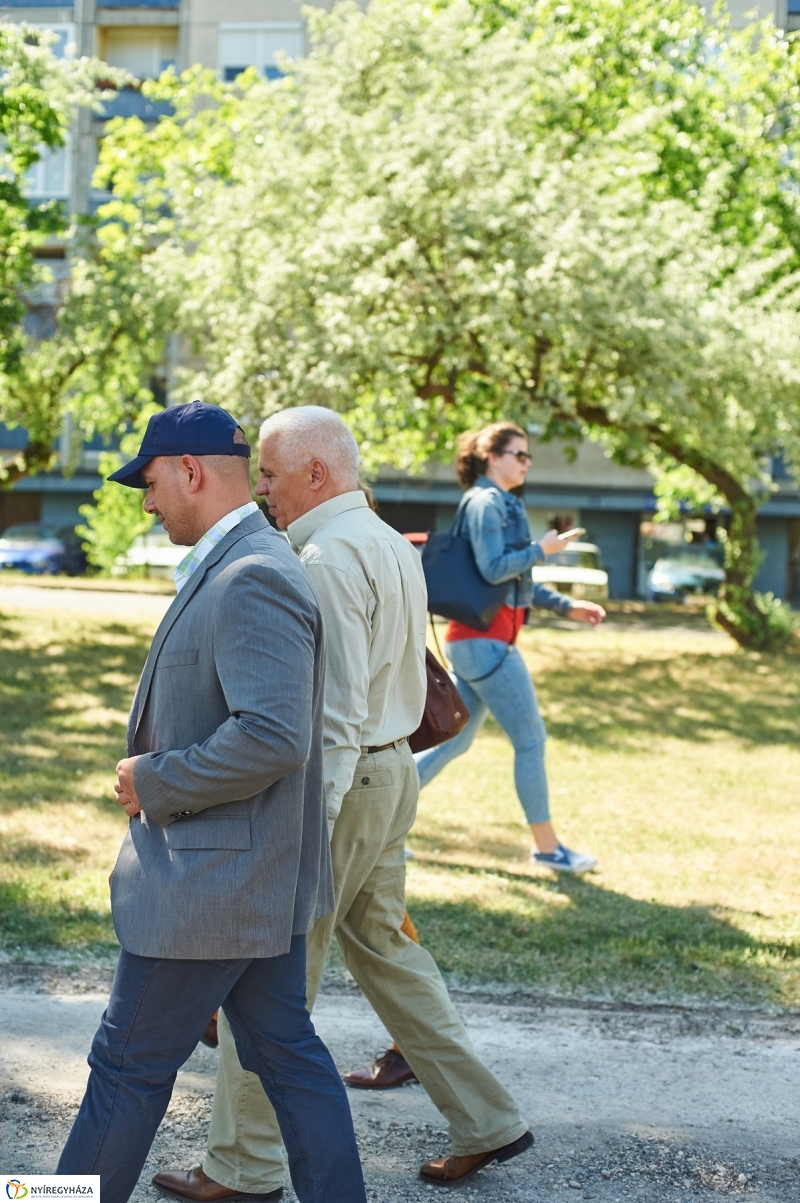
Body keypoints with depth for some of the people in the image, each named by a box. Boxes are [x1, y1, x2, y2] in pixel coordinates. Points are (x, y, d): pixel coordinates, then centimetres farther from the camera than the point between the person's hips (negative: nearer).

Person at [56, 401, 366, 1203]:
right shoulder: (236, 568, 13)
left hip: (215, 877, -10)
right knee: (286, 1054, 14)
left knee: (129, 1065, 5)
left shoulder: (254, 578, -21)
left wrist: (156, 783, -18)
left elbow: (272, 737, -30)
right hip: (256, 869, 10)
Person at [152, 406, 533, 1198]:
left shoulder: (327, 559, -18)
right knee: (382, 946, 18)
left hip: (340, 779, -10)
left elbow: (338, 708, -23)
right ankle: (483, 1120, 22)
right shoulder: (391, 545, 12)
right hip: (390, 767, 10)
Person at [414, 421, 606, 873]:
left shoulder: (504, 504, 19)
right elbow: (493, 569, -21)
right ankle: (547, 847, 7)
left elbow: (518, 579, 23)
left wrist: (567, 606, 19)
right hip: (485, 639, -10)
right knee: (532, 740, -2)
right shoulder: (486, 502, -11)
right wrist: (543, 549, -12)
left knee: (455, 740, 13)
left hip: (477, 641, 10)